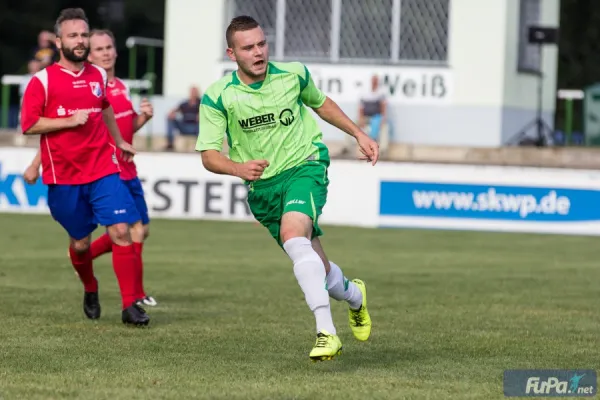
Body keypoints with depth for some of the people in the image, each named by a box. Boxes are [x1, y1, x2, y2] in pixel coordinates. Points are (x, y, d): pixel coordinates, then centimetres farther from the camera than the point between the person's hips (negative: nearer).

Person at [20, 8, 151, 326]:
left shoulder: (99, 76, 9)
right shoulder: (43, 81, -6)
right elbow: (28, 125, -11)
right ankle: (90, 291, 38)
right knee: (80, 242, 8)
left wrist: (119, 141, 39)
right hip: (63, 177, -2)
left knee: (121, 230, -13)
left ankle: (131, 305, -8)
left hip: (103, 170, 2)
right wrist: (69, 121, -18)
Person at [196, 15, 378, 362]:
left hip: (305, 167, -2)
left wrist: (359, 134, 14)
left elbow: (320, 103, 18)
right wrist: (239, 169, -33)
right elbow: (209, 155, -13)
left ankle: (326, 332, -37)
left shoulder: (293, 74, -5)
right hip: (262, 187, 2)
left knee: (293, 234, -32)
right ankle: (354, 295, 45)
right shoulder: (218, 97, -10)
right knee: (317, 270, 7)